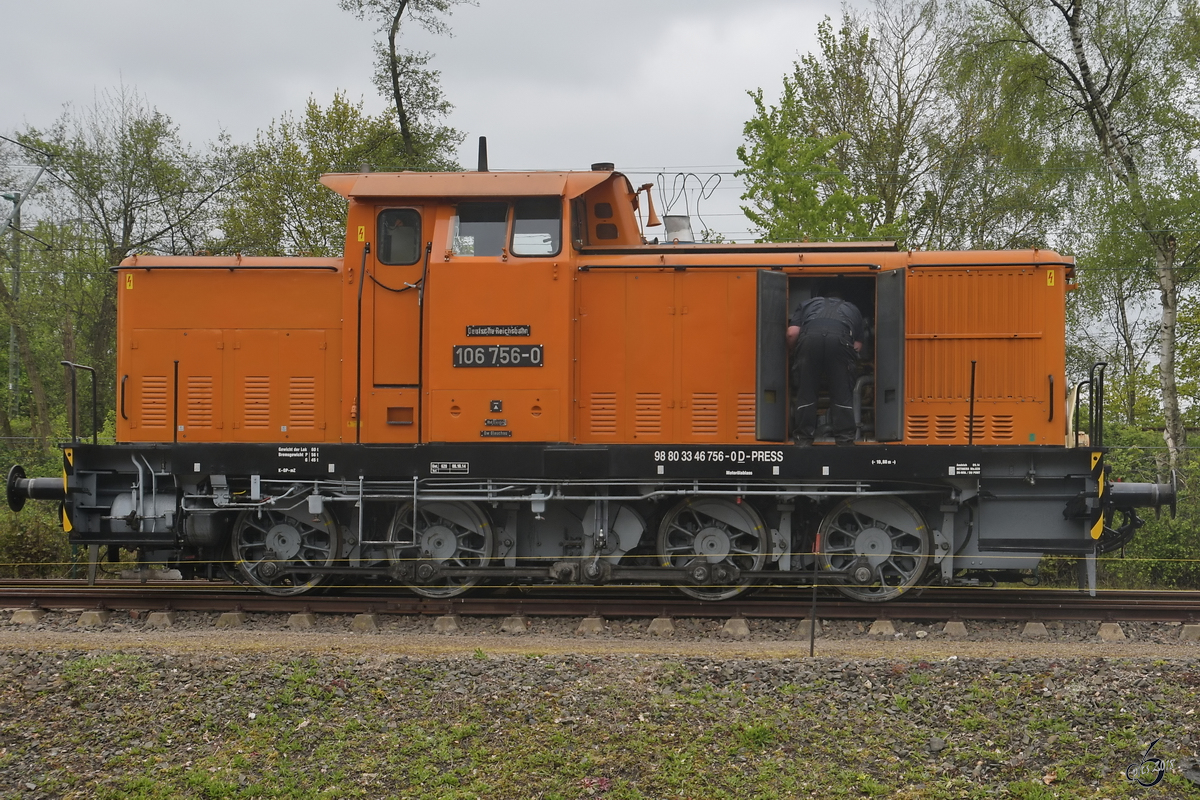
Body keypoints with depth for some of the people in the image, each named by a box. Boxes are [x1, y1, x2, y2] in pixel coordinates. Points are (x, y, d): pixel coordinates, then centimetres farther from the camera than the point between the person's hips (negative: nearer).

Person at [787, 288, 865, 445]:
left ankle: (804, 438, 14)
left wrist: (792, 353, 37)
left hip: (809, 337, 0)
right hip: (840, 338, 0)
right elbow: (857, 345, 26)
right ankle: (845, 439, 9)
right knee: (842, 393, 10)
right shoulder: (852, 309, 39)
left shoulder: (808, 304, 38)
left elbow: (792, 333, 20)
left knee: (805, 392, 12)